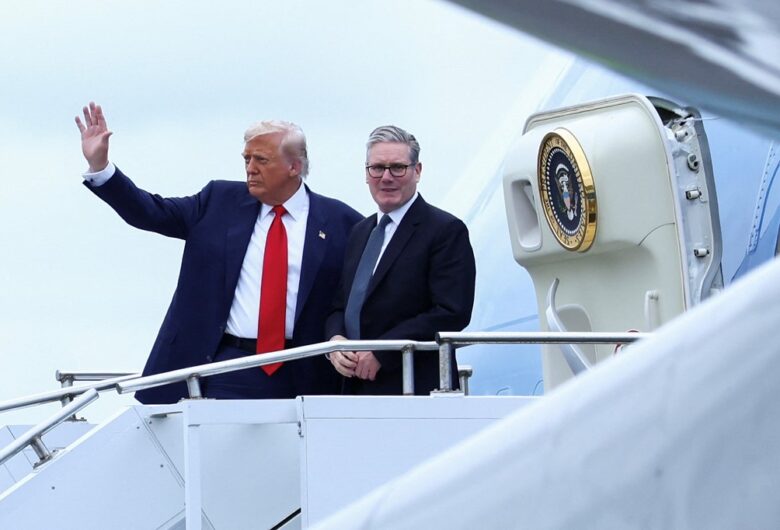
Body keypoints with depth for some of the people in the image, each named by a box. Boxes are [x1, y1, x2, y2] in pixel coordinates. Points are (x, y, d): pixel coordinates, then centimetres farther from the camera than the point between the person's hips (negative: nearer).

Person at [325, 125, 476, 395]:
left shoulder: (447, 230, -5)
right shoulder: (359, 232, 18)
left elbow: (452, 313, -14)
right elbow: (340, 305, 22)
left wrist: (381, 353, -16)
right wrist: (335, 339, -2)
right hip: (356, 387, 6)